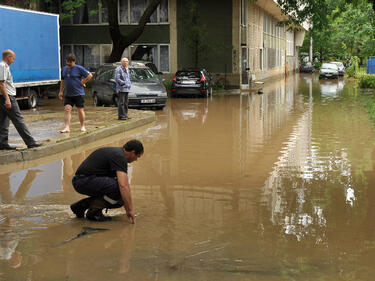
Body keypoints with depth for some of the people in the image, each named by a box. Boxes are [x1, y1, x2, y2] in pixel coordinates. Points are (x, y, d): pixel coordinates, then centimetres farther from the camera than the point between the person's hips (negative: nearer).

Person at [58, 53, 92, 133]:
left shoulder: (79, 68, -6)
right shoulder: (64, 69, 11)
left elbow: (90, 76, -6)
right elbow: (63, 81, 22)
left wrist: (83, 82, -8)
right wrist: (61, 91, 19)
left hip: (78, 94, -4)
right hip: (68, 94, 5)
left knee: (80, 110, 3)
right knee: (67, 109, -6)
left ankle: (82, 126, 18)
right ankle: (67, 127, -9)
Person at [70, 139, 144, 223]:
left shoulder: (116, 152, 17)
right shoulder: (119, 157, -14)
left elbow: (123, 184, 27)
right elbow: (123, 186, -27)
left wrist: (127, 209, 30)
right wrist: (130, 209, -21)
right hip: (84, 181, -10)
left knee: (119, 200, 9)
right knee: (119, 189, -23)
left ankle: (81, 205, 15)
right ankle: (94, 210, -7)